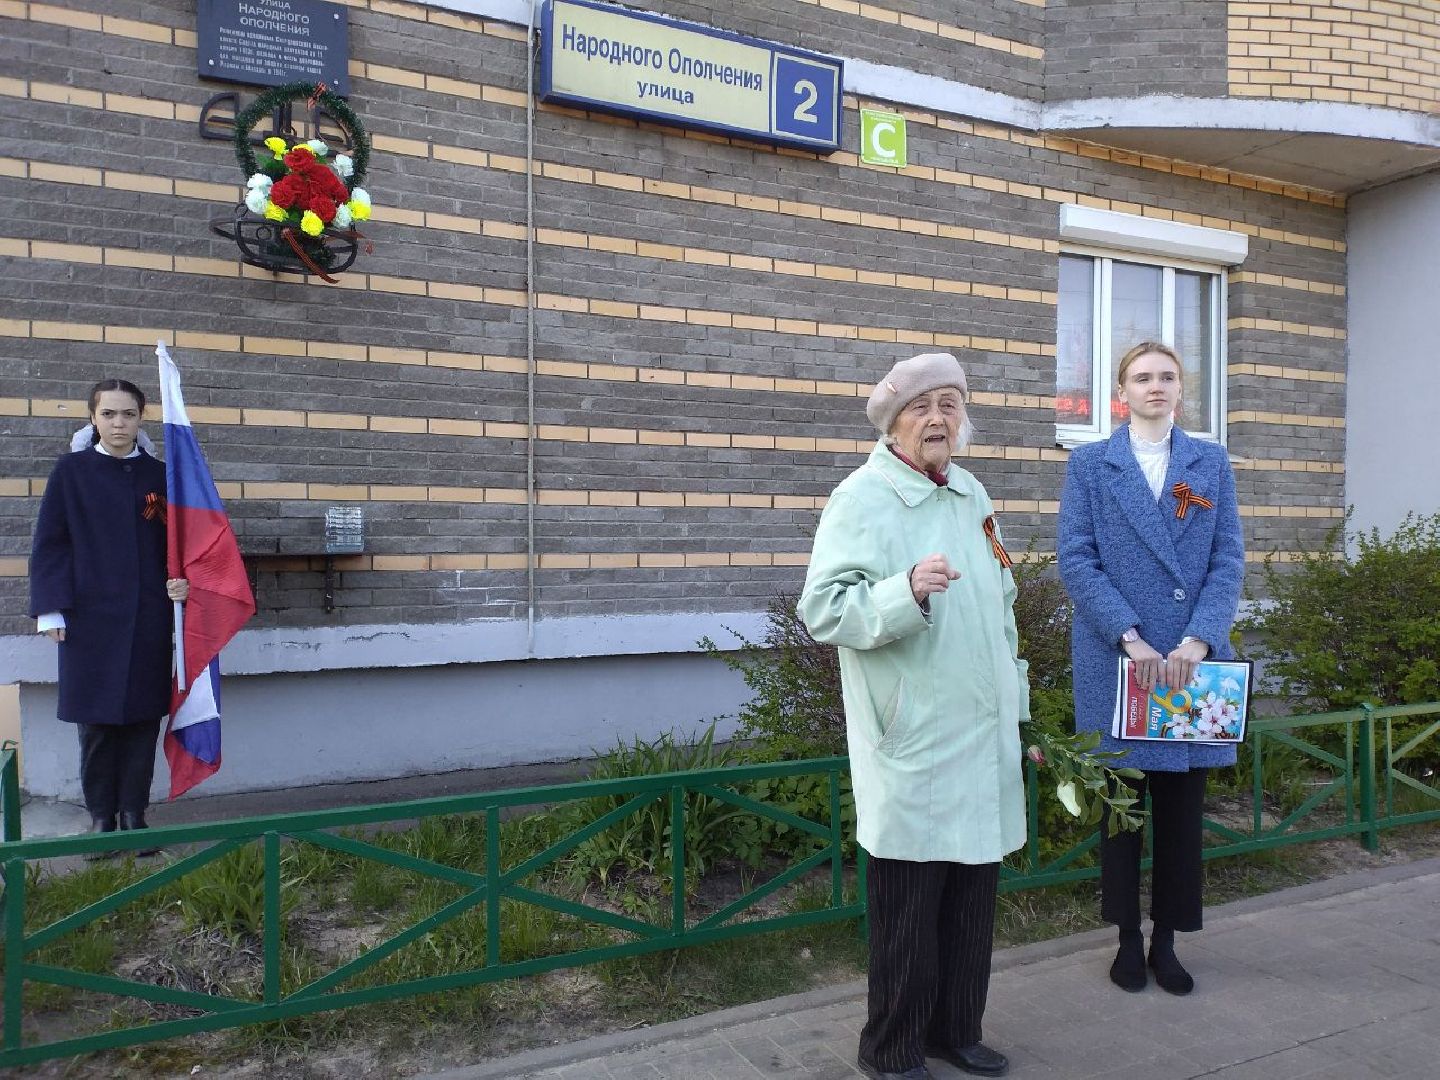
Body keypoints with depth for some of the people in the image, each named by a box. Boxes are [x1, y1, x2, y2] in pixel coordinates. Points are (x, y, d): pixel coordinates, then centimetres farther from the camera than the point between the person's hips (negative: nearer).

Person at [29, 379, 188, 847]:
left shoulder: (158, 475, 6)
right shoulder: (71, 470, 2)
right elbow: (50, 542, 1)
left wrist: (180, 580, -8)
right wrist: (50, 607, -6)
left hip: (148, 618, 1)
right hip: (89, 616, -1)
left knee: (143, 717, 4)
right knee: (96, 720, 4)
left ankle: (133, 813, 16)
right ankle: (101, 816, 17)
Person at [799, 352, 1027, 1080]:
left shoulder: (972, 495, 13)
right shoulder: (862, 498, -11)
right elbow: (823, 610, -19)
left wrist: (1014, 703, 20)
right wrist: (906, 591, -34)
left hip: (983, 738, 7)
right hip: (913, 746, -7)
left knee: (972, 897, 16)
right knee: (907, 905, 4)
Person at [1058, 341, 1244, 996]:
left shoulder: (1212, 463, 9)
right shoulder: (1090, 464, 3)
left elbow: (1228, 561, 2)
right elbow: (1076, 560, -5)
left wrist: (1196, 641, -13)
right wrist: (1131, 639, -16)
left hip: (1194, 660, 2)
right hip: (1115, 660, -2)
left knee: (1182, 805, 8)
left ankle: (1166, 939, 23)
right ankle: (1128, 937, 22)